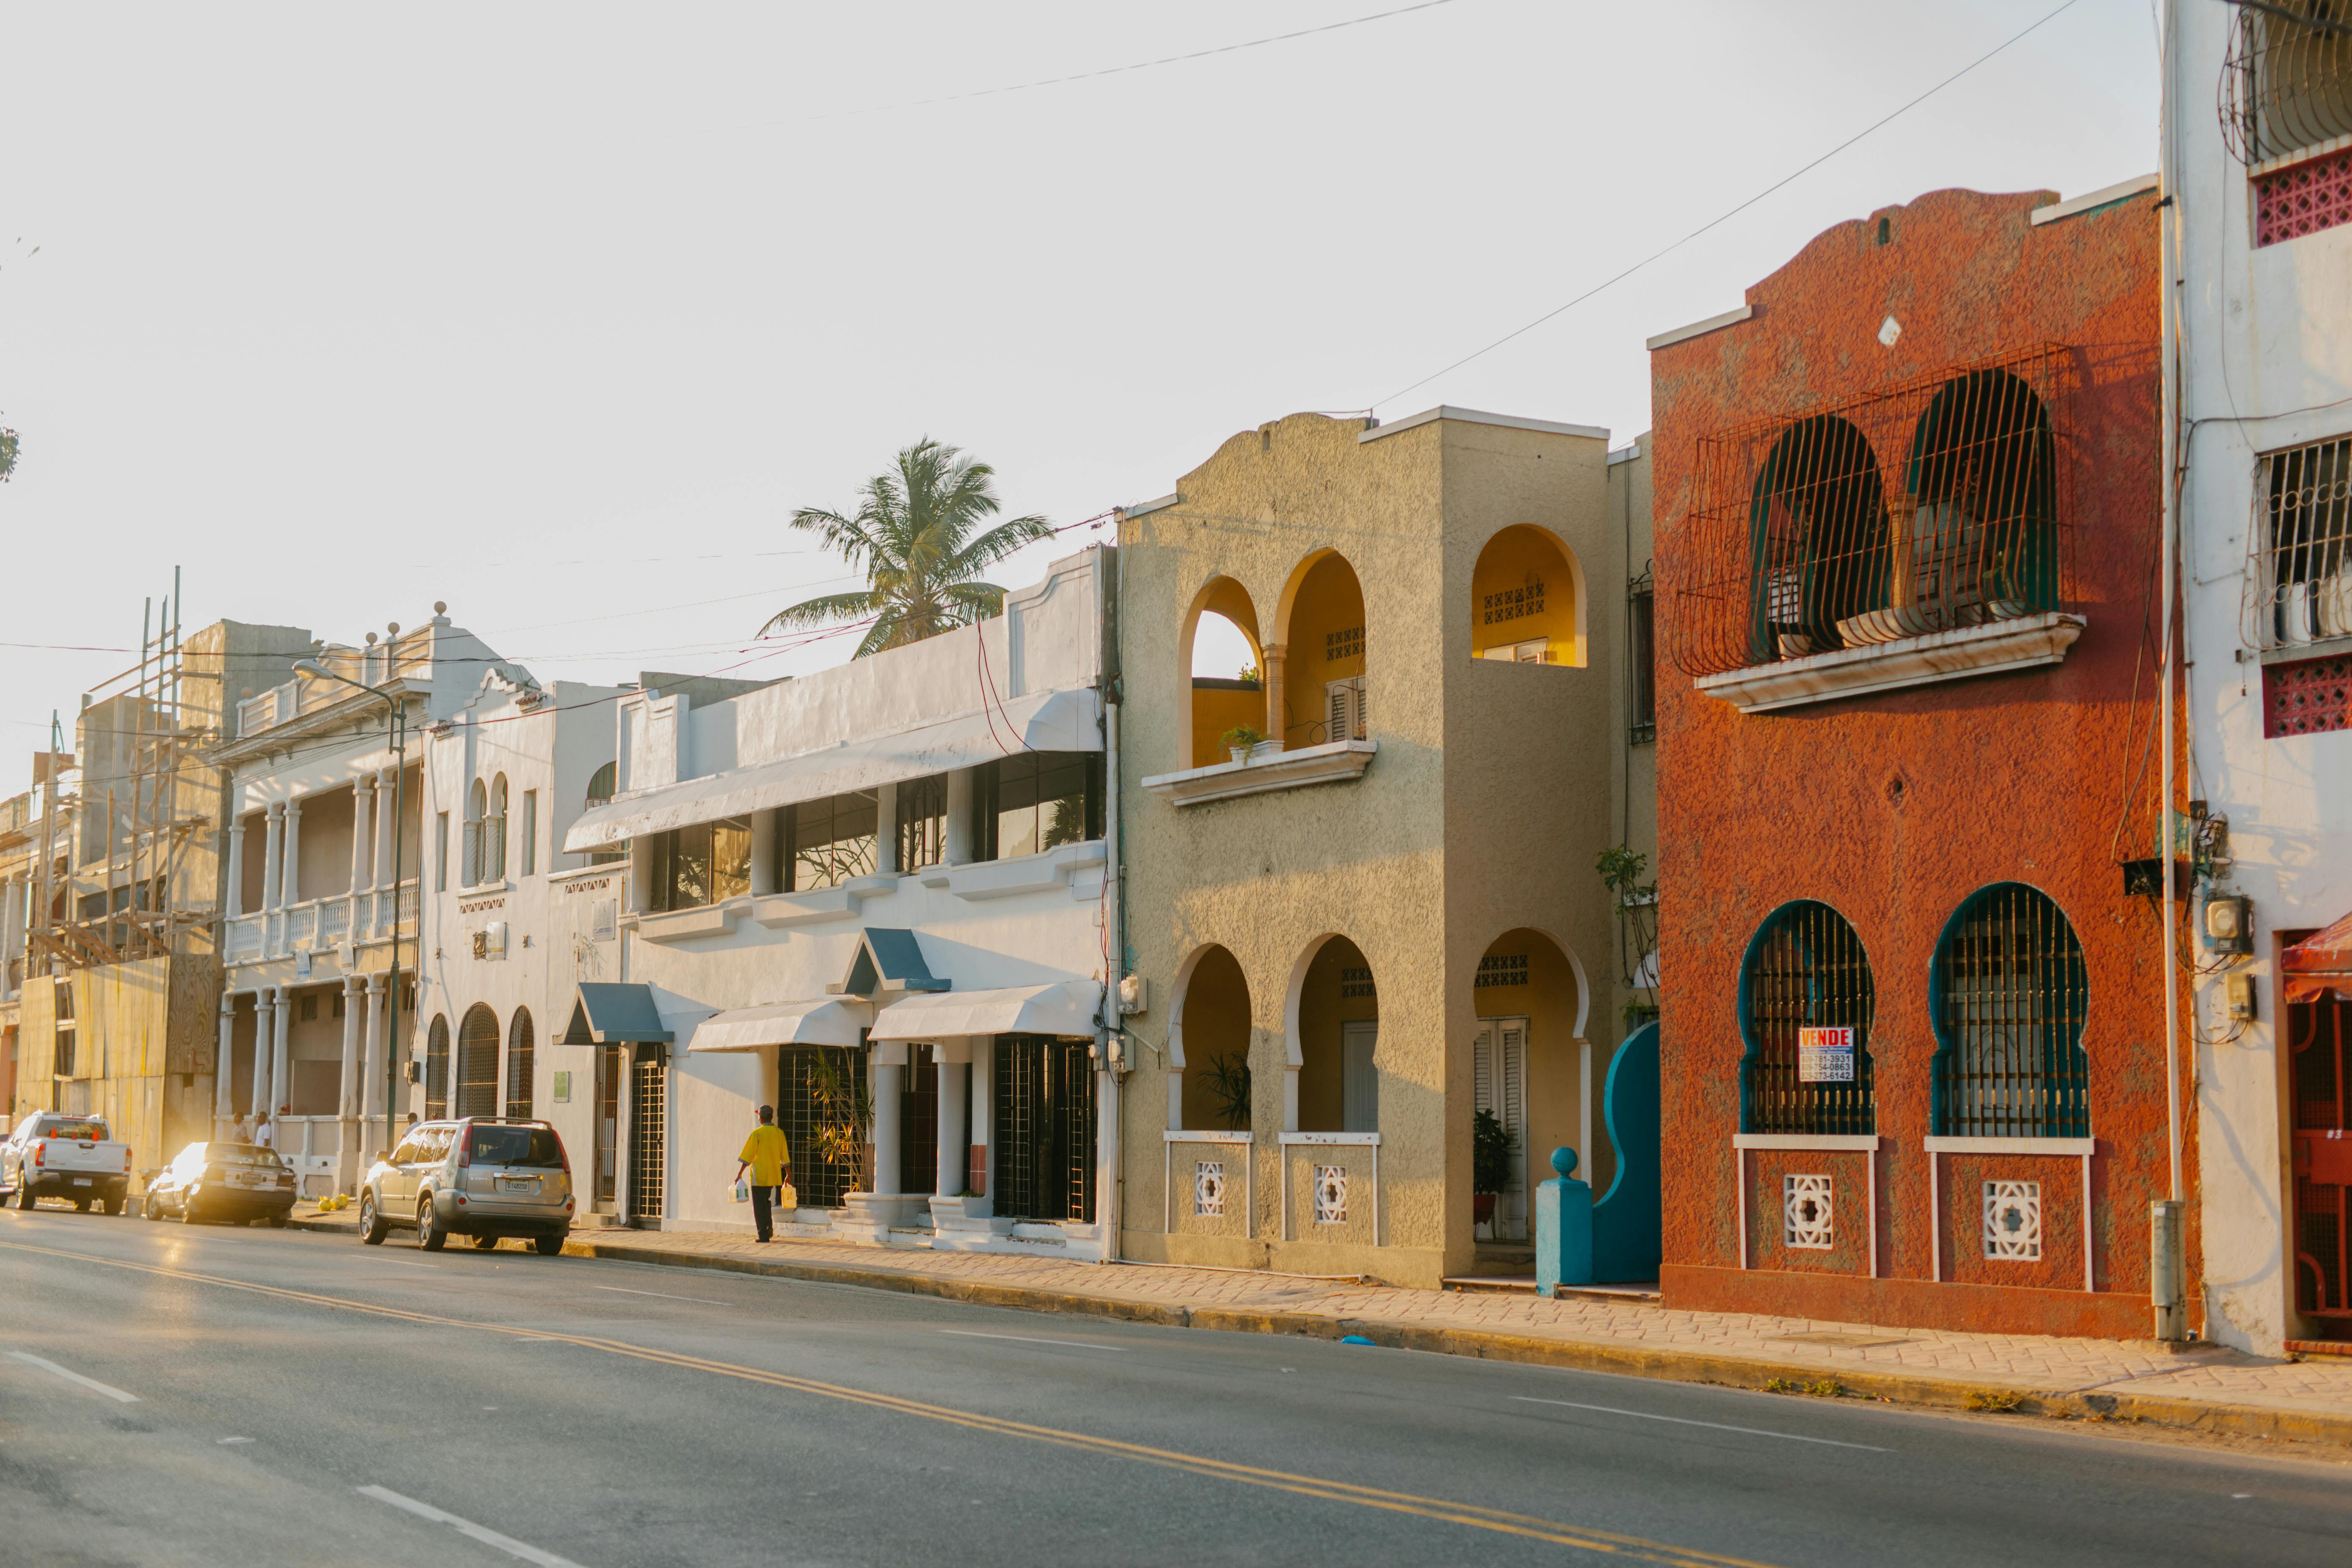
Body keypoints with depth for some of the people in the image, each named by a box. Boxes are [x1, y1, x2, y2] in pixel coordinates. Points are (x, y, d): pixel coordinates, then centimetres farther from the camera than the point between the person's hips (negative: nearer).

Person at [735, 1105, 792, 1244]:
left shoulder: (757, 1133, -10)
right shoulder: (779, 1133, 3)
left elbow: (748, 1156, -11)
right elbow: (785, 1156, 8)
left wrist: (740, 1174, -7)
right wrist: (788, 1174, 17)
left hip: (759, 1176, -5)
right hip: (774, 1175, 5)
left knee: (760, 1205, 1)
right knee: (767, 1202, 22)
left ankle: (764, 1235, -3)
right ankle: (769, 1228, 13)